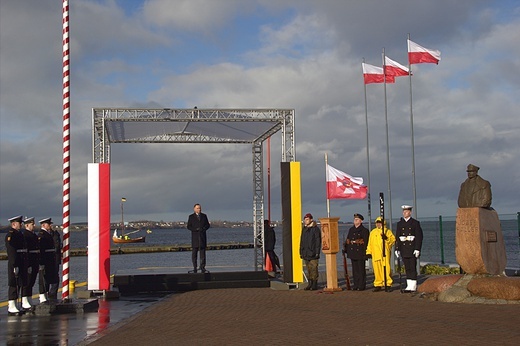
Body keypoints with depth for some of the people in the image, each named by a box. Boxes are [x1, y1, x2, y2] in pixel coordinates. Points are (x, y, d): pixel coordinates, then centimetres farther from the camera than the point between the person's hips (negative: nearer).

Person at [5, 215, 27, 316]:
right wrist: (15, 265, -23)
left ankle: (13, 306, 19)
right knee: (13, 285, -6)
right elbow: (11, 252, -18)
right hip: (14, 264, -9)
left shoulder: (20, 234, 18)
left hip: (22, 264, 9)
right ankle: (11, 308, -2)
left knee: (19, 285, 11)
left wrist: (26, 265, 20)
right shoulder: (10, 235, -11)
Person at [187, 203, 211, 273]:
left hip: (202, 237, 2)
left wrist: (204, 228, -10)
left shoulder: (204, 216, 12)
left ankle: (203, 268, 3)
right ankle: (195, 269, 1)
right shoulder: (191, 217, 5)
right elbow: (189, 226, 0)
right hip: (195, 237, -2)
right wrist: (196, 229, -15)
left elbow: (208, 225, 10)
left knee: (203, 253, 1)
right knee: (194, 253, -3)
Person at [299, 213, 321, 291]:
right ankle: (310, 284, 15)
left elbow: (318, 241, -8)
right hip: (306, 254, 6)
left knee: (314, 269, -6)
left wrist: (317, 253, -13)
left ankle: (315, 284, 0)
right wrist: (301, 252, 15)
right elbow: (302, 241, 19)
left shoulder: (315, 229, -5)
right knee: (309, 270, 10)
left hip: (313, 254, -6)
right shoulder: (304, 229, 14)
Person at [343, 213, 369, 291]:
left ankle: (361, 286, 3)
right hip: (352, 253, 6)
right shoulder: (351, 229, 16)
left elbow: (365, 243, -6)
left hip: (360, 253, -6)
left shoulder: (364, 230, -2)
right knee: (355, 270, 9)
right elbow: (347, 240, 17)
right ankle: (356, 285, 14)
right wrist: (345, 249, 8)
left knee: (361, 270, -1)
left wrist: (364, 253, -12)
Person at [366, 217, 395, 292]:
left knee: (386, 269, -10)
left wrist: (386, 238, -22)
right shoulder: (373, 232, 20)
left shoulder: (387, 231, 5)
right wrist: (368, 252, 15)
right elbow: (370, 243, 21)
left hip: (385, 254, -5)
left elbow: (393, 239, -5)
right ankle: (378, 285, 13)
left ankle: (388, 285, -6)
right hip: (375, 254, 5)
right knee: (377, 270, 6)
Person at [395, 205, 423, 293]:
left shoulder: (415, 223, -1)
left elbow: (419, 236, -5)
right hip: (404, 249, 4)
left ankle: (413, 286, 2)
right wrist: (397, 249, 4)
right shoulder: (400, 223, 11)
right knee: (407, 268, 7)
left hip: (412, 249, -4)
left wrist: (417, 249, -12)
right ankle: (409, 286, 12)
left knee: (413, 268, -3)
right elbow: (397, 237, 10)